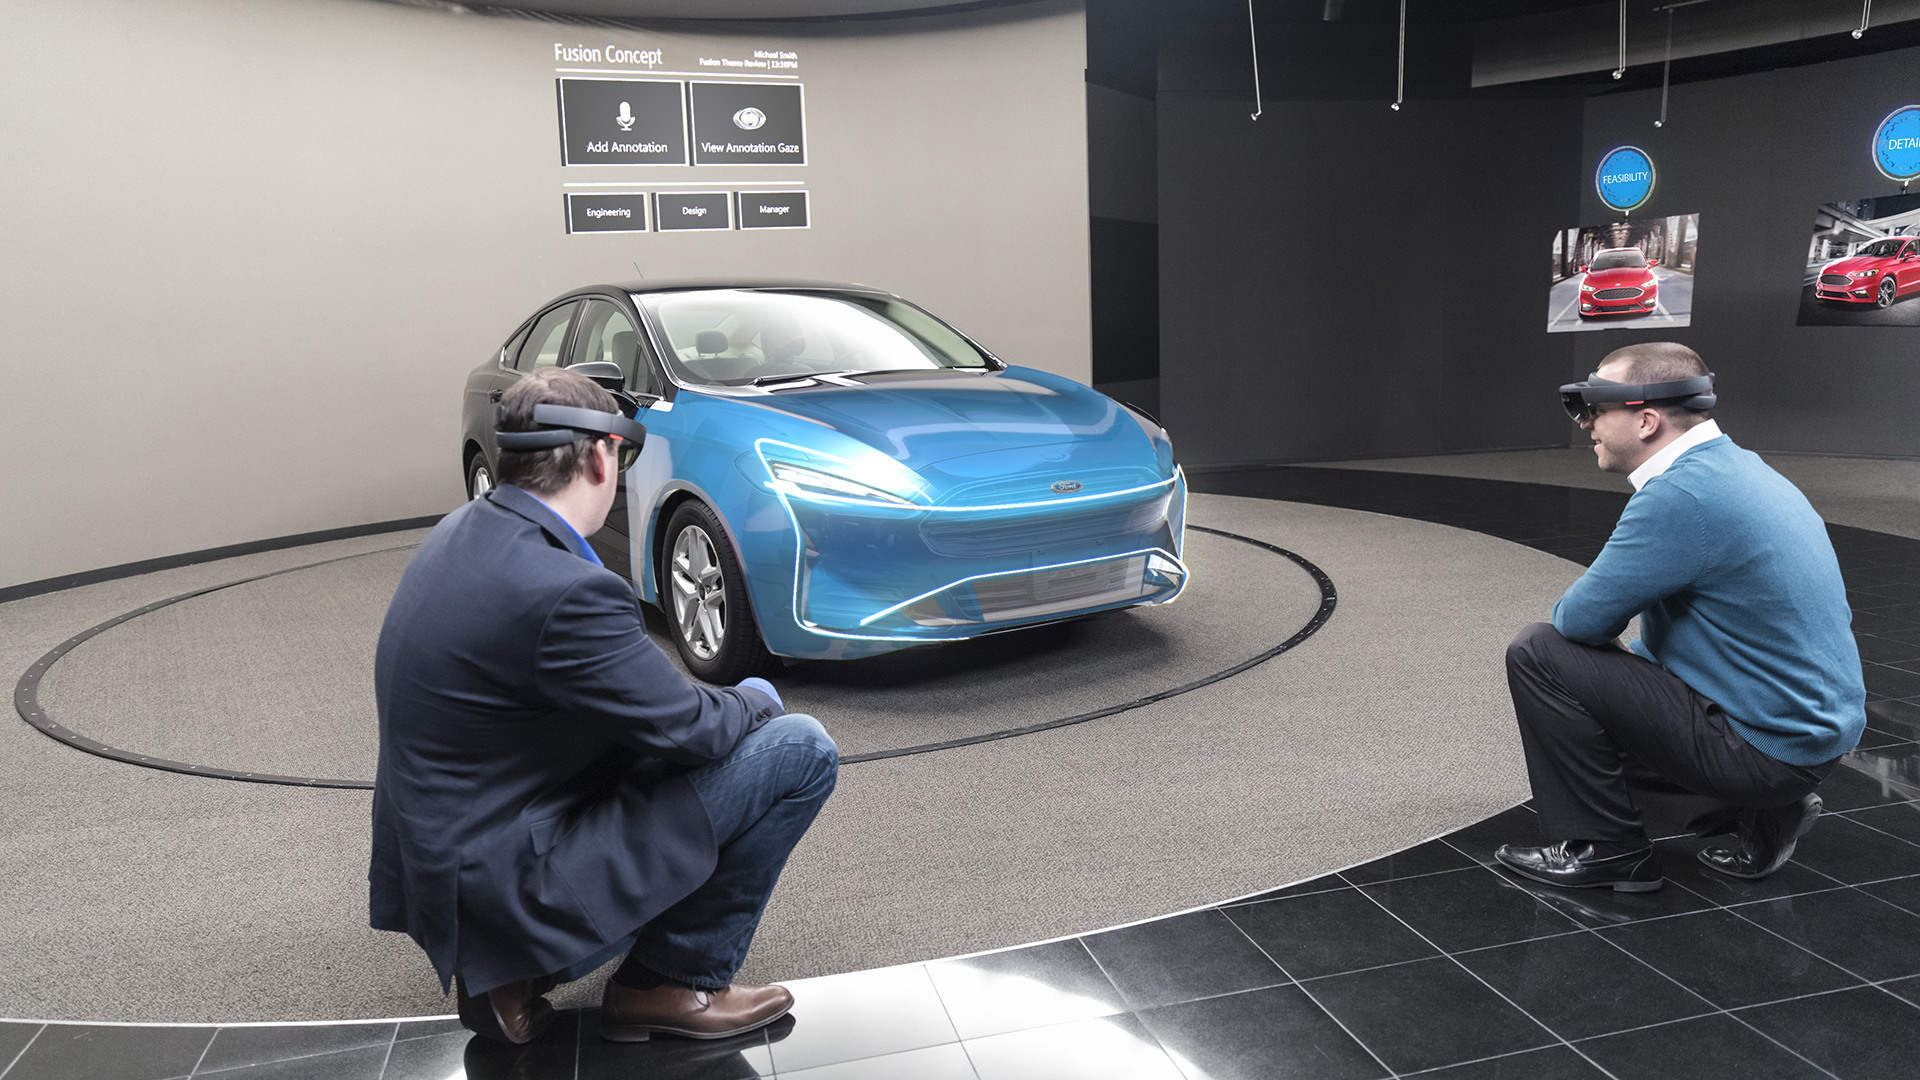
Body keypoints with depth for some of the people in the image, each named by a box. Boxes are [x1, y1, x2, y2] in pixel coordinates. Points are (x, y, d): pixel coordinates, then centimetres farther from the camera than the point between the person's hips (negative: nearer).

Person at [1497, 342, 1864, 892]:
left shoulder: (1683, 494, -23)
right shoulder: (1734, 466, 9)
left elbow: (1580, 618, -19)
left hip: (1767, 745, -10)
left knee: (1538, 654, -11)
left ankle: (1606, 849, 0)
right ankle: (1758, 813, 14)